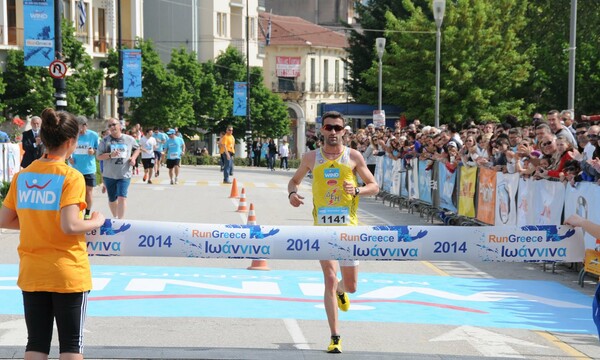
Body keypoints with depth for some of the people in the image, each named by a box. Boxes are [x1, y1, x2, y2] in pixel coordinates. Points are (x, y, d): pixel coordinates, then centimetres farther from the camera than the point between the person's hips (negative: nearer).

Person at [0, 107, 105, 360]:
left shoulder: (22, 176, 3)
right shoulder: (71, 177, -13)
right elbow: (69, 226, -22)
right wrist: (96, 222, -4)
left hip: (31, 274, 5)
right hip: (68, 273, -5)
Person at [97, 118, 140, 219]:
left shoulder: (129, 139, 2)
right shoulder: (105, 141, -1)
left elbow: (137, 149, 20)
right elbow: (98, 156, -4)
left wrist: (133, 157, 1)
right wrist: (110, 155, -20)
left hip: (124, 175, -1)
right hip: (109, 175, 1)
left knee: (122, 197, -16)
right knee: (112, 199, 12)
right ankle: (115, 217, 33)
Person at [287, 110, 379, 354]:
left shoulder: (353, 157, 2)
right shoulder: (311, 158, 5)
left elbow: (374, 186, 5)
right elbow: (295, 180, 20)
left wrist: (357, 191, -16)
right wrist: (292, 193, -3)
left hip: (348, 226, 1)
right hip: (323, 226, 0)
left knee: (351, 285, 8)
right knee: (330, 280, -10)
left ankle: (341, 291, 47)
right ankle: (335, 337, -5)